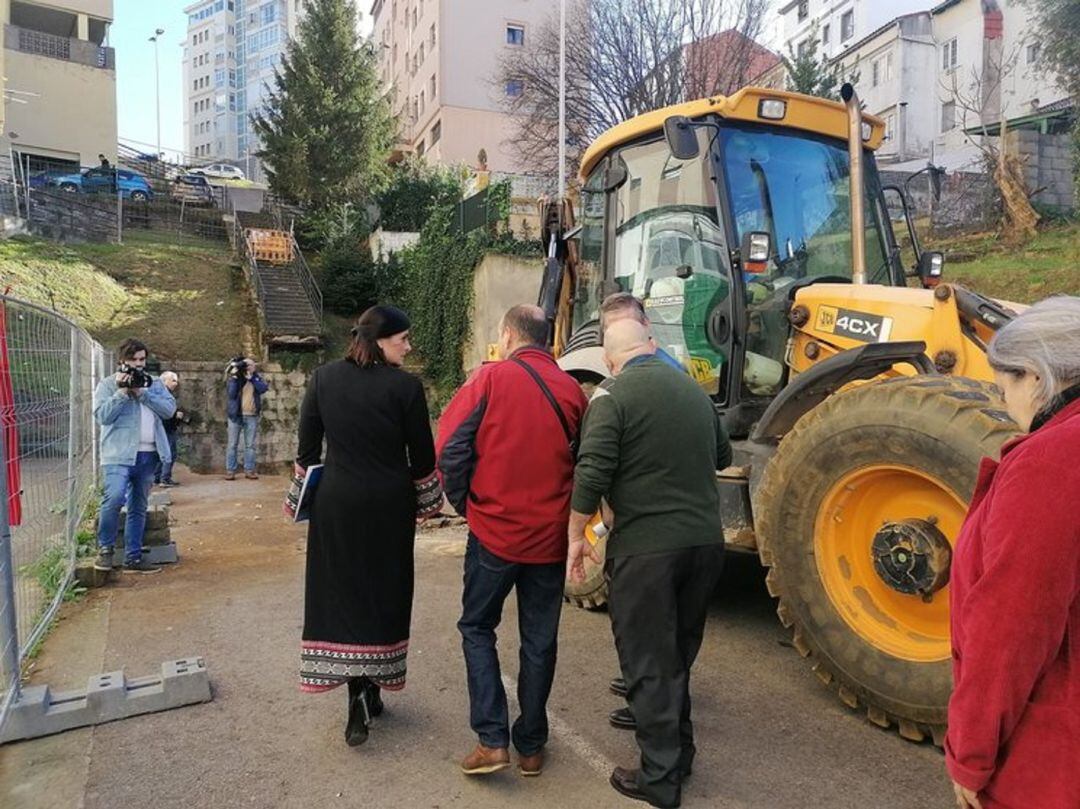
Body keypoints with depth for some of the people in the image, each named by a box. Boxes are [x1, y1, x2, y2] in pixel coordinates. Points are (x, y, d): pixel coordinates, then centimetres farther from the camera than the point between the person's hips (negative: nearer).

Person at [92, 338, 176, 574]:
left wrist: (142, 393, -8)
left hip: (148, 455, 4)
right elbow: (102, 415, -9)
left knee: (139, 508, 9)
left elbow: (169, 409, 0)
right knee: (114, 498, -21)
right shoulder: (107, 385, 5)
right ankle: (105, 549, 0)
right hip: (119, 453, -4)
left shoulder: (154, 384, 16)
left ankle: (133, 557, 17)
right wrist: (122, 391, -13)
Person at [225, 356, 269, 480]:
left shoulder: (256, 378, 9)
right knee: (232, 444, 1)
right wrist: (234, 377, -16)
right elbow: (231, 394, -12)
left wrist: (251, 377, -16)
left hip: (252, 416, 2)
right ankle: (230, 470, 5)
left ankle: (249, 470, 9)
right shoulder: (234, 377, 2)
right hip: (236, 415, -2)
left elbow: (264, 388, -10)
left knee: (250, 445, 5)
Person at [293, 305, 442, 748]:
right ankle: (370, 689, 22)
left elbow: (307, 446, 3)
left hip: (336, 504, 2)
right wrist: (428, 502, 9)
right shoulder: (404, 386, -10)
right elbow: (422, 453, -5)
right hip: (389, 506, -2)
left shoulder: (323, 378, -1)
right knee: (383, 593, 12)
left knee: (341, 592, 10)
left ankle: (360, 695, 2)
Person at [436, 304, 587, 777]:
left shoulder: (491, 377, -8)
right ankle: (531, 746, 26)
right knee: (539, 641, 14)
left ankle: (492, 740, 11)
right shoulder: (571, 389, 1)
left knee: (477, 628, 16)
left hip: (495, 529, -3)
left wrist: (464, 503, 2)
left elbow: (450, 446, -11)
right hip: (551, 536, 3)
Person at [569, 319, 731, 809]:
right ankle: (679, 752, 37)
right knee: (679, 654, 22)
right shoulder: (694, 390, 9)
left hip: (646, 547, -6)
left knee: (648, 662, 8)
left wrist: (576, 536, -4)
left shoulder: (614, 396, -10)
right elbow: (722, 456, 21)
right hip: (705, 541, 7)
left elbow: (592, 475, -17)